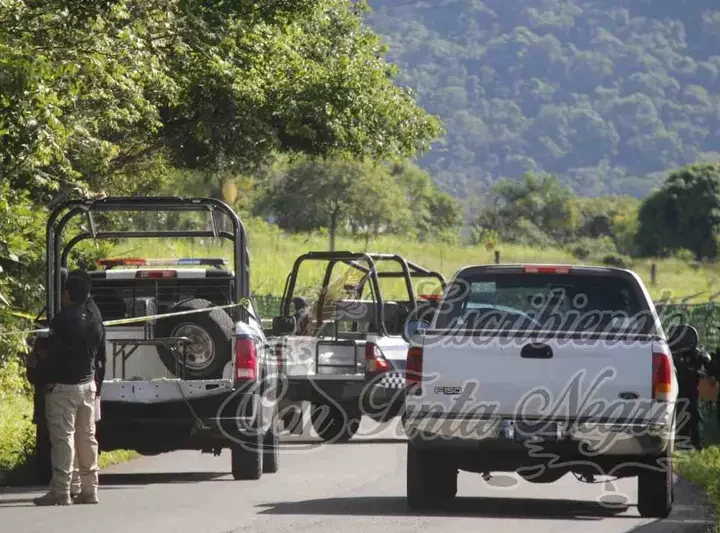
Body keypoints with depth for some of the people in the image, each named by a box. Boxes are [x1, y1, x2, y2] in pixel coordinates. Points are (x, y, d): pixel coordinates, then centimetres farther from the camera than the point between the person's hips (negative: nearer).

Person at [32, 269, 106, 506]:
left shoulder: (63, 320, -14)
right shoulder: (95, 321, 10)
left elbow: (54, 355, -17)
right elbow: (101, 358, 15)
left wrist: (45, 379, -7)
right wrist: (97, 384, 22)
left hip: (63, 386, -7)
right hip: (88, 385, 7)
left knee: (63, 438, -7)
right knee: (87, 438, 10)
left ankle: (61, 491, -10)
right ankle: (89, 490, 13)